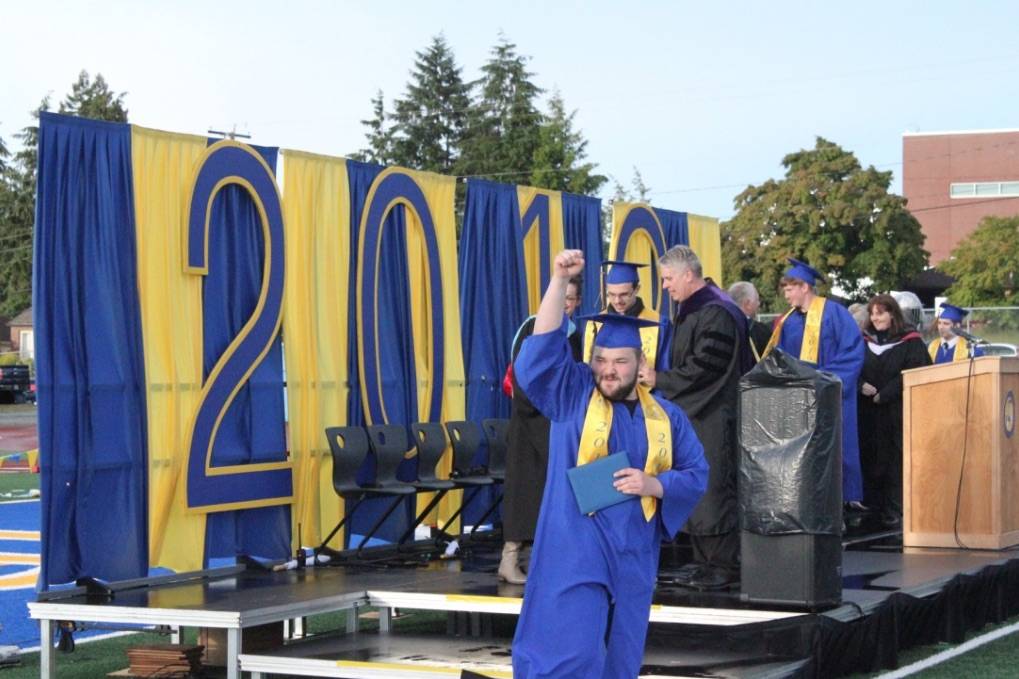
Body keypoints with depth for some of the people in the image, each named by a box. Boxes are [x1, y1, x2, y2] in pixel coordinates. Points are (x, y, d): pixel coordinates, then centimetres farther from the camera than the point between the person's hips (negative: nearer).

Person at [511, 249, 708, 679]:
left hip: (633, 554, 3)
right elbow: (542, 349, -13)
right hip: (575, 550, -3)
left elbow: (696, 474, 6)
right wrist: (559, 281, -21)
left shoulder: (666, 417, 7)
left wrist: (654, 485, -14)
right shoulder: (572, 395, 2)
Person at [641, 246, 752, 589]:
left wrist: (659, 379, -14)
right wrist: (660, 378, 9)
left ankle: (726, 565, -3)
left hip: (713, 418, -10)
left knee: (713, 490, -8)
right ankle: (705, 561, 18)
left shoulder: (715, 313, -16)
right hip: (693, 414, 10)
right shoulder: (690, 311, 15)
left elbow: (704, 367, -21)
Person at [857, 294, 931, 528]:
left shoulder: (910, 341, 0)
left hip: (897, 413, -4)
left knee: (895, 463, -6)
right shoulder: (865, 341, 15)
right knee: (870, 461, 2)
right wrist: (862, 385, -10)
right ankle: (872, 509, 6)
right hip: (868, 414, 4)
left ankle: (894, 513, -4)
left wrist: (883, 395, -12)